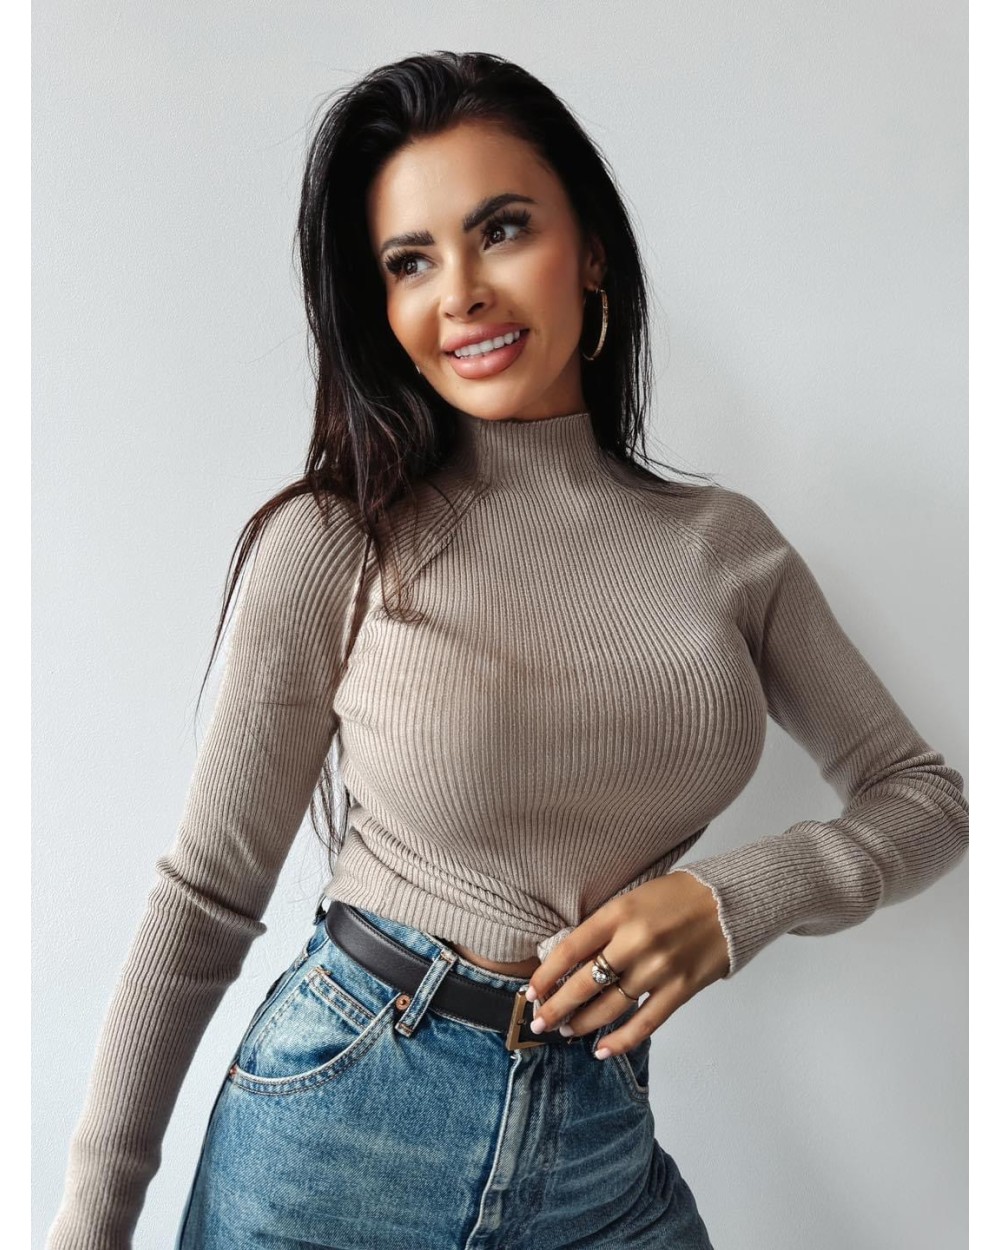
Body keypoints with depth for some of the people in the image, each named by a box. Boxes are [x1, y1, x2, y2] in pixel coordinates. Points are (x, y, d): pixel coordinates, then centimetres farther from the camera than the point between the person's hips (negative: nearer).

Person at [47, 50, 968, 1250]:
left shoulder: (726, 544, -2)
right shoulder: (334, 543, -11)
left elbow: (926, 796, 6)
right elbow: (207, 893, -7)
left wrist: (737, 899, -12)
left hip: (602, 1147, 3)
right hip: (336, 1117, -2)